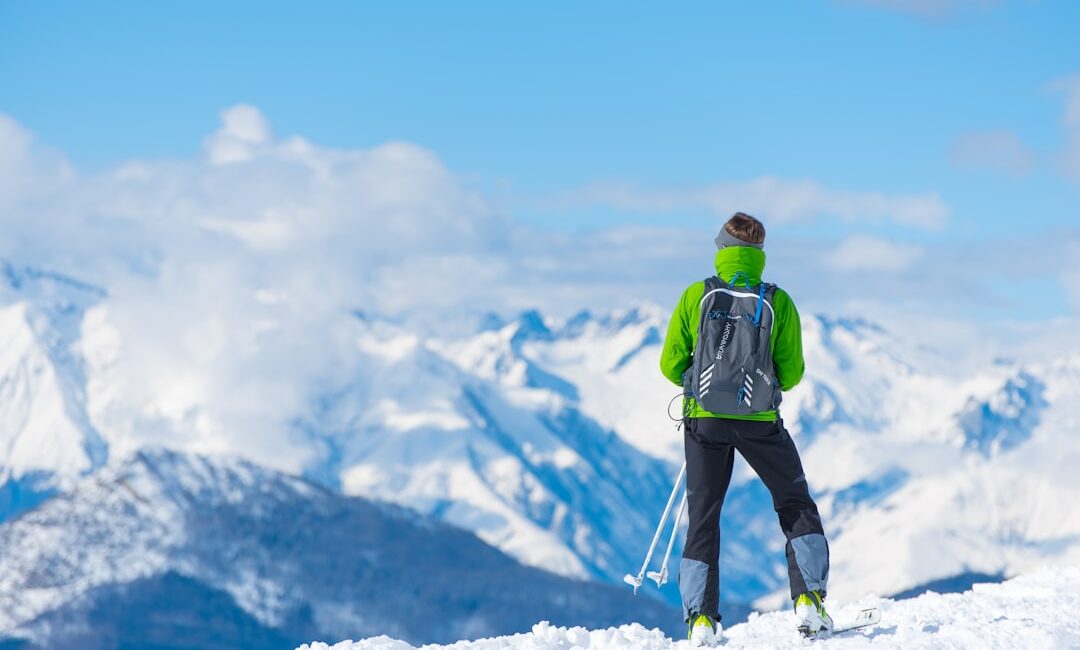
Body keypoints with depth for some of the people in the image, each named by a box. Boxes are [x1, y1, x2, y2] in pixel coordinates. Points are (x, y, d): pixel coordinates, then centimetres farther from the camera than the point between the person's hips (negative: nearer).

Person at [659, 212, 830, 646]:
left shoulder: (696, 296, -3)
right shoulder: (778, 302, -4)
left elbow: (671, 365, -1)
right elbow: (791, 374, -1)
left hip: (704, 419, 1)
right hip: (759, 420, -1)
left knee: (703, 517, 10)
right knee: (796, 507, 16)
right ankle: (809, 600, 5)